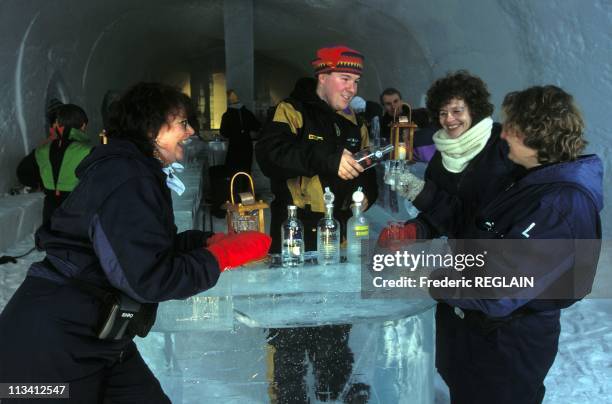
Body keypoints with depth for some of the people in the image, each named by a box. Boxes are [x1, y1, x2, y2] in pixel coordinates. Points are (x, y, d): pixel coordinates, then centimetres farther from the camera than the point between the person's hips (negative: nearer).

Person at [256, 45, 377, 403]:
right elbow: (270, 152, -25)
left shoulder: (353, 123, 15)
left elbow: (367, 175, 22)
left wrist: (364, 196, 1)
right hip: (297, 234, -6)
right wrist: (328, 158, -32)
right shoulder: (292, 112, -6)